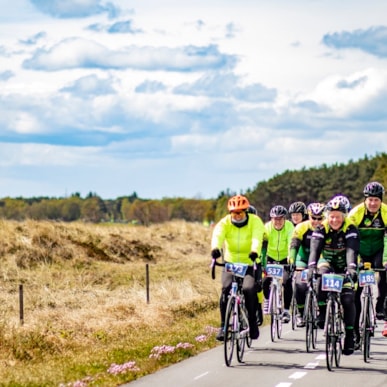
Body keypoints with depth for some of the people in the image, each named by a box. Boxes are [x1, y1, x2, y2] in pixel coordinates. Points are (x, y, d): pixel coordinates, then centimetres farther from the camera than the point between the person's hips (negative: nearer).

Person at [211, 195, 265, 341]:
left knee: (249, 289, -24)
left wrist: (255, 252, -51)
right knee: (226, 289, -20)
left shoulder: (255, 221, -12)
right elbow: (217, 235, -28)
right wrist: (215, 248, -51)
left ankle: (253, 322, -3)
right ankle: (224, 326, -8)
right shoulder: (225, 223, -9)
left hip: (250, 263, -2)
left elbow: (257, 238, -30)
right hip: (230, 263, 2)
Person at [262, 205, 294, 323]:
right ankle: (267, 299, 17)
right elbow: (262, 245, -24)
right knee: (265, 280, -15)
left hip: (285, 259, -2)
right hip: (271, 258, 2)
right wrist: (261, 262, -36)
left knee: (287, 282, -21)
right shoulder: (267, 227, -19)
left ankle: (286, 310, -8)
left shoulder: (289, 227, -23)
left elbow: (292, 244, -33)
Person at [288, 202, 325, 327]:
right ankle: (301, 313, -2)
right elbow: (294, 246, -22)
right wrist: (291, 262, -36)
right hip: (304, 260, -1)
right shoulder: (301, 228, -15)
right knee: (300, 286, -22)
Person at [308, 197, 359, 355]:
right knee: (322, 276, -35)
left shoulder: (350, 229, -21)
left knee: (348, 298, -17)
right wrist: (311, 266, -49)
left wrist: (352, 268, -53)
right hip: (327, 262, 1)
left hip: (344, 265, -1)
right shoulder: (321, 228, -18)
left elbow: (352, 250, -35)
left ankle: (349, 334, -5)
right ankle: (322, 312, -20)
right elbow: (315, 248, -31)